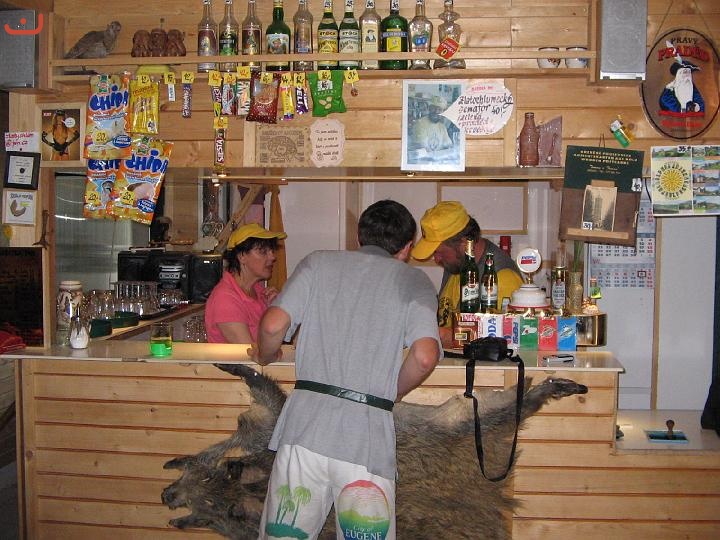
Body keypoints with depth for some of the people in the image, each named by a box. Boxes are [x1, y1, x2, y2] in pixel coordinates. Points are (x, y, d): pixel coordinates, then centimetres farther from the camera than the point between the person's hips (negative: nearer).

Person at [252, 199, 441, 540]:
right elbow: (425, 356, -7)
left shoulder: (319, 262, 12)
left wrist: (265, 356, 21)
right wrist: (394, 393, 11)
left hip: (306, 421, 1)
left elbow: (273, 325, -1)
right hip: (368, 432, -1)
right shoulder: (413, 280, 8)